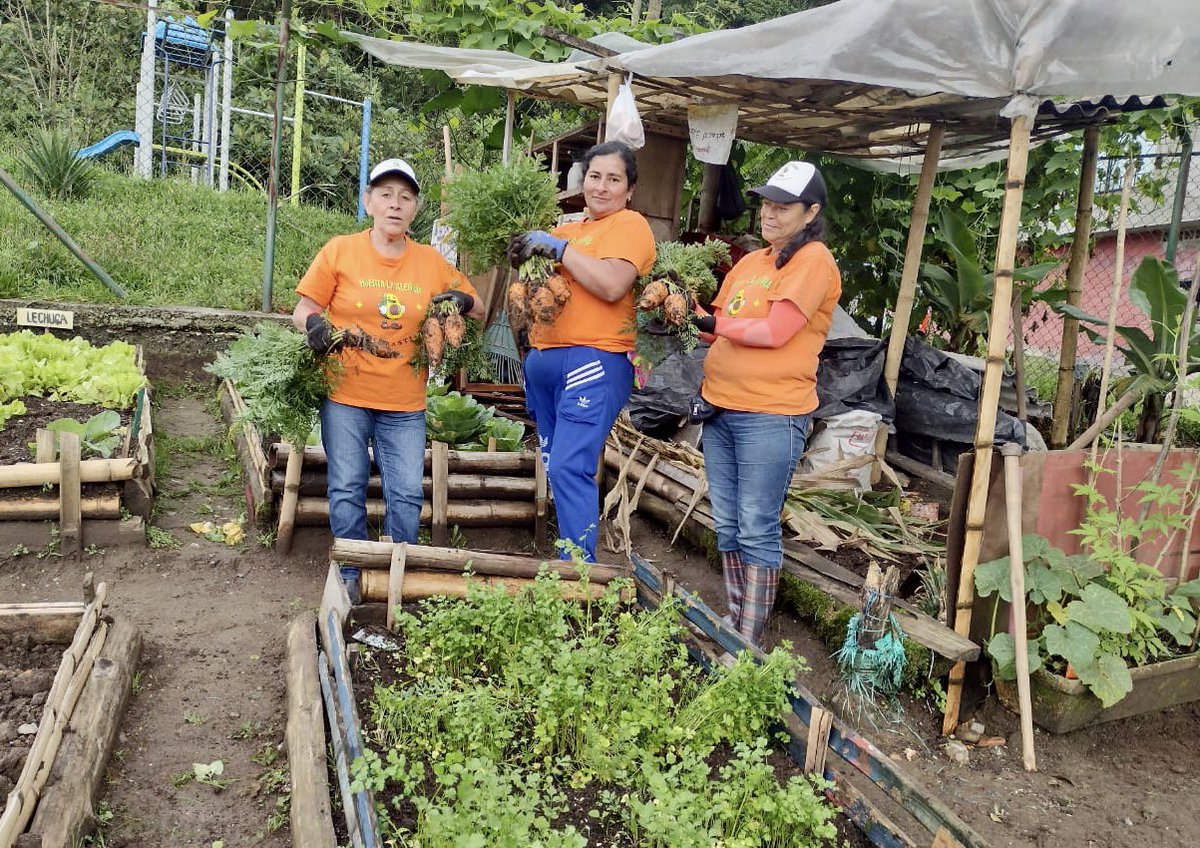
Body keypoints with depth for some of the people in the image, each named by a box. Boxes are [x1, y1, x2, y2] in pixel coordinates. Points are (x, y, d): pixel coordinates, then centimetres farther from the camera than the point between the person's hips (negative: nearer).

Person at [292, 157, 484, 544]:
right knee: (347, 490, 4)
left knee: (407, 495, 3)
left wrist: (463, 301, -10)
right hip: (346, 395, -1)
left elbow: (478, 310, 13)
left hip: (405, 404, 2)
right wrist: (314, 323, -21)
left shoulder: (432, 261, 4)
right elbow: (303, 311, 2)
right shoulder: (340, 250, -2)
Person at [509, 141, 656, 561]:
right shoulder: (569, 229, 19)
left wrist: (558, 247, -12)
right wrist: (525, 254, 6)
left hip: (593, 362, -8)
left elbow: (612, 286, -19)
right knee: (556, 468, 11)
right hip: (543, 360, 8)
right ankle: (571, 554, 22)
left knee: (569, 468, -16)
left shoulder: (629, 225, -3)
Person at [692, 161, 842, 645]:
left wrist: (717, 323, -5)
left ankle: (749, 641, 8)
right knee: (727, 524, 14)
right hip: (720, 407, 8)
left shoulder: (813, 259, -7)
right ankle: (734, 621, 27)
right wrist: (689, 310, 0)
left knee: (757, 529, -2)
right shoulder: (750, 262, 16)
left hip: (770, 415, -8)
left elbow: (774, 332, -16)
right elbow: (718, 329, 18)